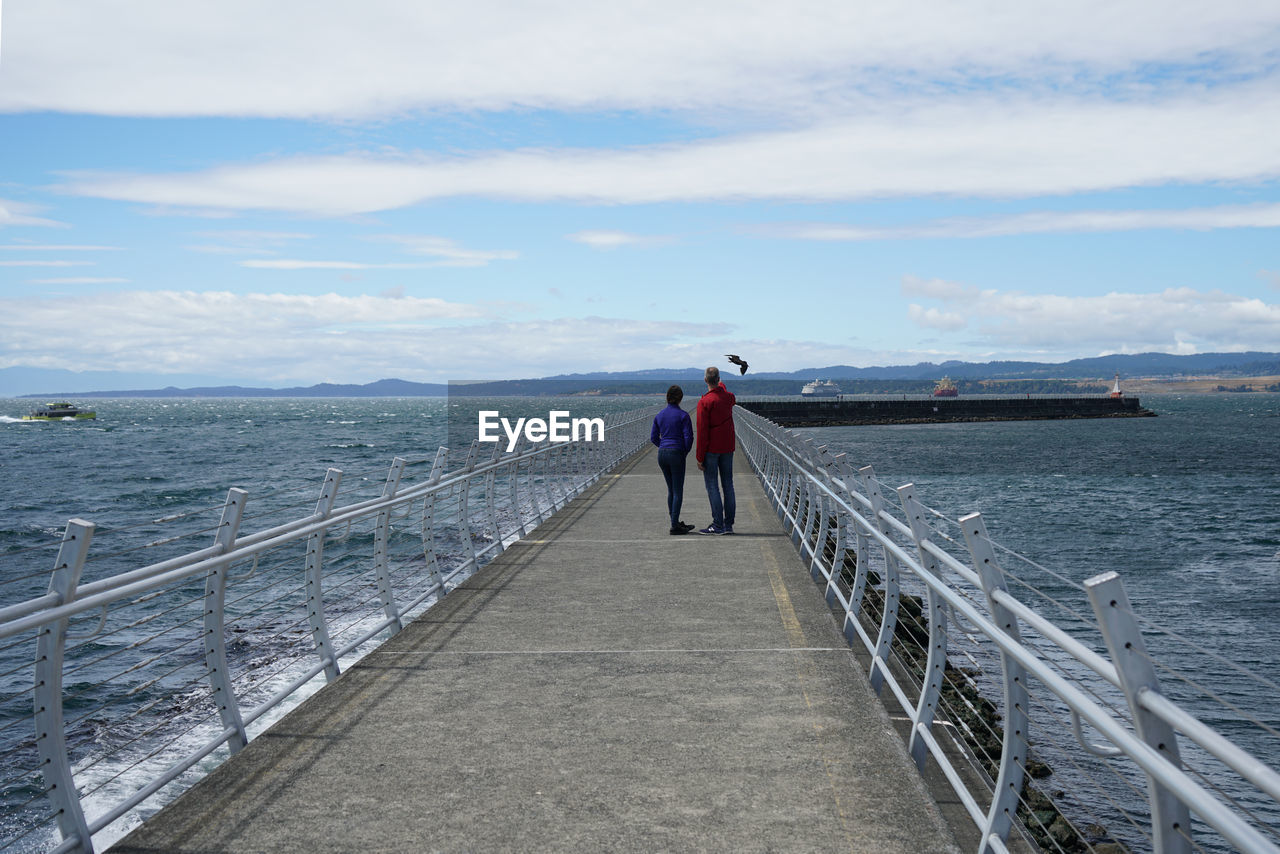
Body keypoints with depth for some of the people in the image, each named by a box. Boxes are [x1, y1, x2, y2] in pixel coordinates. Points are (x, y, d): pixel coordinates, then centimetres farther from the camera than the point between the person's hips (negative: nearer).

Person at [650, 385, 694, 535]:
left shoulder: (659, 416, 6)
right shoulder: (683, 415, -9)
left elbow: (653, 437, 9)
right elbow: (689, 437, -13)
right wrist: (685, 452, 3)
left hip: (662, 455, 5)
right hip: (677, 454, -5)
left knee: (671, 490, 15)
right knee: (678, 491, 0)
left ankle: (675, 522, 21)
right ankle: (674, 525, -4)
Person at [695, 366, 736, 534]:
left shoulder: (704, 402, -16)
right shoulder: (729, 397, 3)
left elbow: (702, 431, -18)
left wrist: (699, 457, -12)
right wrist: (721, 385, 54)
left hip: (711, 449, -6)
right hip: (728, 447, 6)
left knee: (712, 486, -2)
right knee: (728, 484, 9)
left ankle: (718, 524, -5)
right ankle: (729, 524, 11)